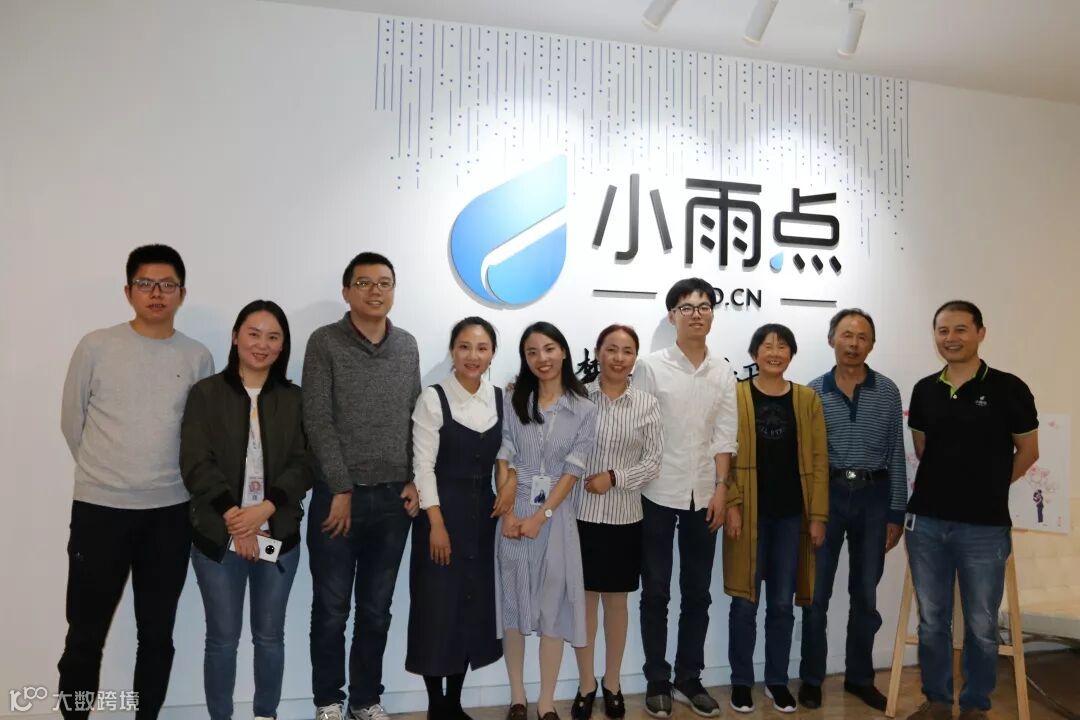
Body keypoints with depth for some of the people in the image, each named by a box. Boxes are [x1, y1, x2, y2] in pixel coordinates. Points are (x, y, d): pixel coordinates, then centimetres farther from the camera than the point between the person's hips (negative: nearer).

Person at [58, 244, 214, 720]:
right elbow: (72, 421, 4)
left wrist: (167, 478, 8)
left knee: (157, 633, 12)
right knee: (85, 633, 7)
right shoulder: (96, 346, -3)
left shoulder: (197, 357, 1)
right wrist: (104, 473, 9)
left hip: (170, 511, 2)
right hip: (99, 508, -1)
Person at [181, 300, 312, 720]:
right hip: (218, 535, -1)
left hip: (278, 534, 2)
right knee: (222, 638, 7)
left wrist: (265, 509, -15)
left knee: (270, 635, 11)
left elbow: (304, 464, -1)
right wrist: (232, 516, -15)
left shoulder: (294, 399, 6)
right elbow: (195, 463, -6)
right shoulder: (206, 393, 1)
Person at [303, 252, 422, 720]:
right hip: (338, 495, -3)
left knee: (377, 610, 13)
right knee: (331, 610, 7)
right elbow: (318, 422, -9)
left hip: (395, 498, 4)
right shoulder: (324, 343, -4)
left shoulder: (407, 347, 9)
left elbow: (415, 419, 10)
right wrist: (341, 490, -11)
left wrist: (415, 481, 1)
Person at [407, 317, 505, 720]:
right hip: (441, 513, -4)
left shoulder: (500, 399, 4)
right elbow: (423, 465, -11)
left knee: (474, 606, 11)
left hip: (484, 514, 4)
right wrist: (437, 524, -15)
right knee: (437, 607, 2)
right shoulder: (433, 399, -8)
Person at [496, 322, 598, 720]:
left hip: (556, 517, -1)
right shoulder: (513, 402, 3)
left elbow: (573, 470, -5)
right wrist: (507, 513, -12)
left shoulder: (584, 410, 0)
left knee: (553, 608, 4)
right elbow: (504, 460, -2)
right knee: (514, 604, 8)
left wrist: (541, 517, -12)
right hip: (513, 515, 1)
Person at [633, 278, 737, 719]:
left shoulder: (723, 373, 5)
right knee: (655, 592, 7)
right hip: (659, 494, -3)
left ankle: (689, 680, 25)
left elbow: (724, 437, 4)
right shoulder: (650, 367, -3)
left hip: (703, 495, 3)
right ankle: (657, 682, 20)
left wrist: (721, 489, -3)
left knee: (697, 593, 11)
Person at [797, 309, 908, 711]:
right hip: (827, 494, -1)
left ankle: (859, 676, 27)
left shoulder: (887, 392, 3)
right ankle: (811, 677, 19)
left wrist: (896, 513, 2)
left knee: (866, 594, 12)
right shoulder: (813, 392, 0)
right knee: (817, 592, 4)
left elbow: (896, 456, 4)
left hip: (873, 496, 1)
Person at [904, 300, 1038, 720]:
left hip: (984, 527, -3)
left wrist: (987, 489, 10)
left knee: (981, 626, 9)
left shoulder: (1008, 388, -6)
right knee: (931, 621, 12)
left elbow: (1027, 452, 4)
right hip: (926, 521, 3)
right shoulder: (924, 390, 4)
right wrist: (946, 485, 11)